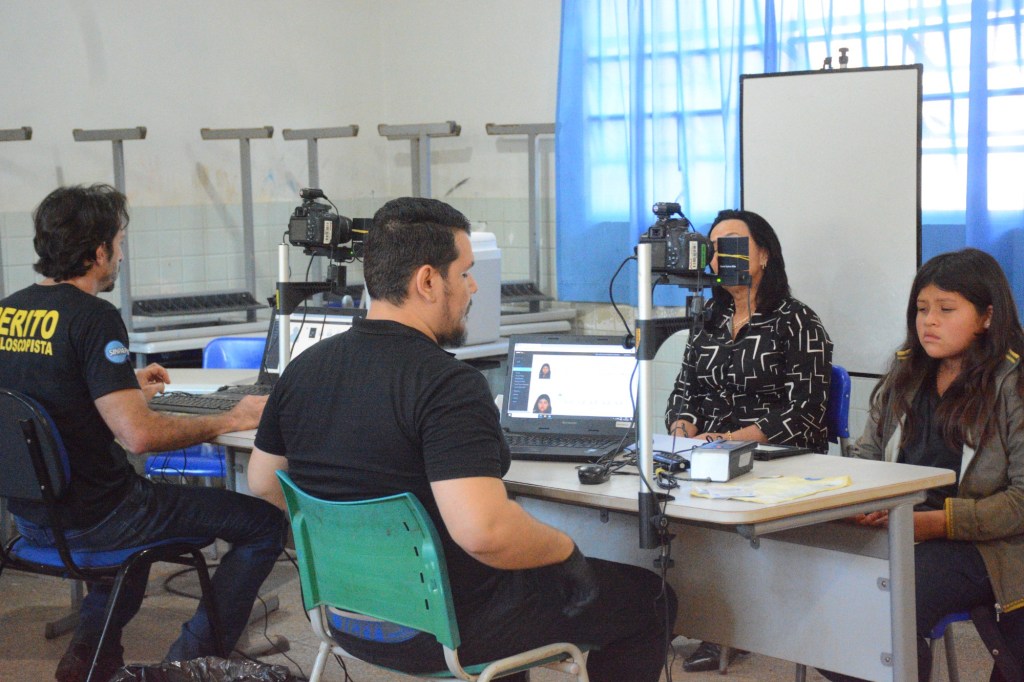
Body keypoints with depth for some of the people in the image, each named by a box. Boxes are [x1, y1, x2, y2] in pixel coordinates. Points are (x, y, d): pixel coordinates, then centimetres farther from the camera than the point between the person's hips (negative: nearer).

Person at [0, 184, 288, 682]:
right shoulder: (92, 317, -20)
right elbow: (140, 435, -27)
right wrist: (231, 420, -15)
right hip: (92, 520, -9)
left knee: (142, 495, 40)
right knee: (265, 523, 0)